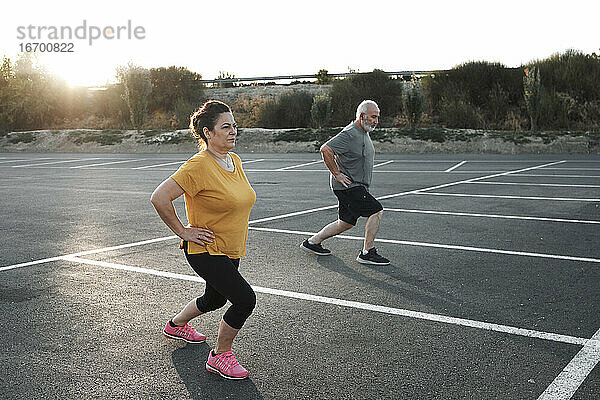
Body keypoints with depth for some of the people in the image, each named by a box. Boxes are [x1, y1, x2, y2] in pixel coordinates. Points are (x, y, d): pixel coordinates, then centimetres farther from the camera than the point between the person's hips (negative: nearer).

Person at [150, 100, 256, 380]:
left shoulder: (235, 160, 3)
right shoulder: (199, 166, -23)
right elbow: (159, 198, -26)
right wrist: (183, 232, -20)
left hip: (230, 251, 9)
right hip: (205, 250, -9)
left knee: (215, 299, 24)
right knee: (245, 299, -16)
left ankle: (176, 325, 52)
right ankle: (220, 356, 5)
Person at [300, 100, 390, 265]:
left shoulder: (364, 133, 15)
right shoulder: (350, 134, -18)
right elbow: (325, 149, -26)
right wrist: (337, 174, -22)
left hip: (357, 186, 10)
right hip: (348, 185, -10)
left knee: (346, 223, 13)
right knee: (376, 210, -13)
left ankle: (313, 242, 25)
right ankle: (368, 252, -6)